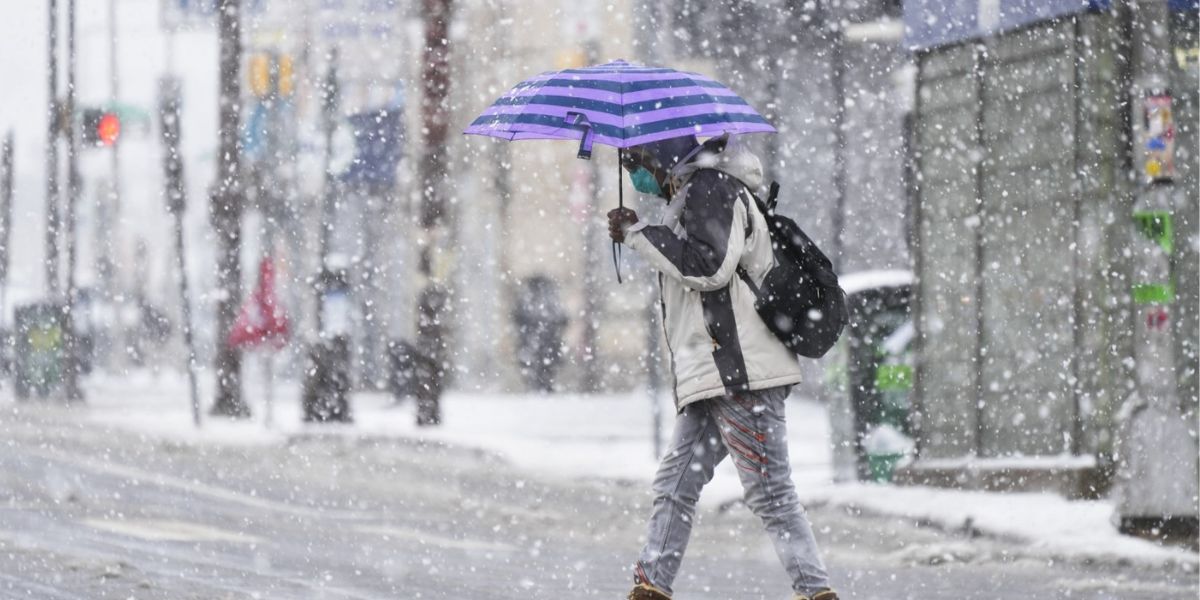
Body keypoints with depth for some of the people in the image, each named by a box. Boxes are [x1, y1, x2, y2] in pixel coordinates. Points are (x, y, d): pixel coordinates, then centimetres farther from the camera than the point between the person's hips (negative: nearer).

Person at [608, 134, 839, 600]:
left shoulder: (710, 188, -7)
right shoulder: (693, 193, 24)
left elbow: (708, 265, -18)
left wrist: (637, 233, -12)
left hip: (739, 372, -11)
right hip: (716, 374, 11)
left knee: (769, 491, -12)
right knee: (676, 484, 10)